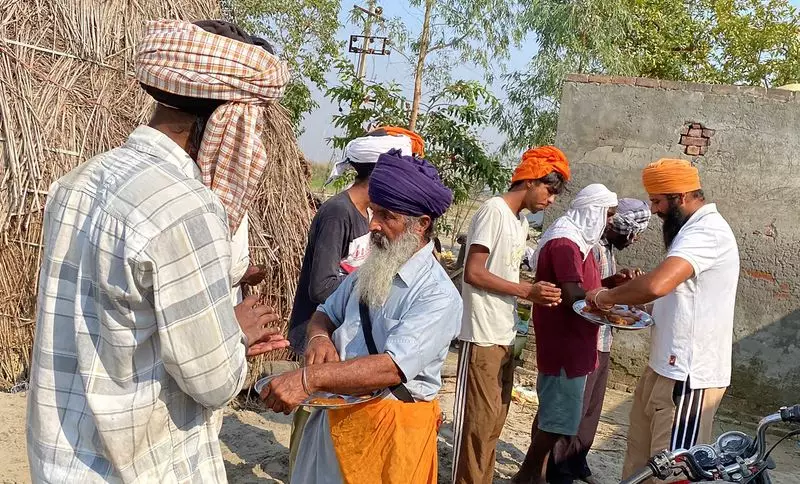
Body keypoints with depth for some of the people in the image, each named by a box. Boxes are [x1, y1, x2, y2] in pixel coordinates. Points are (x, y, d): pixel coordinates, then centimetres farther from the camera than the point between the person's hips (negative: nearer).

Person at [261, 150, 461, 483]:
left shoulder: (438, 295, -19)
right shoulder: (368, 270, 5)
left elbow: (393, 367, -28)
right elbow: (325, 314, 16)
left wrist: (309, 379, -34)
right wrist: (319, 337, -9)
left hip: (392, 427, -7)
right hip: (336, 415, 7)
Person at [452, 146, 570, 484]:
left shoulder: (521, 222, 16)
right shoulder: (494, 210, -11)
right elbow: (474, 273, -17)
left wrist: (537, 293, 1)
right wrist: (527, 291, -16)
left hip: (505, 336, 9)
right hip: (482, 336, -9)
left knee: (495, 421, 15)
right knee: (478, 420, -2)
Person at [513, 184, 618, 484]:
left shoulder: (576, 239, 15)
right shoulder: (566, 242, -19)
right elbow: (574, 296, -26)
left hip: (568, 341, 10)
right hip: (564, 342, -10)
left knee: (552, 411, 16)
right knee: (560, 416, -2)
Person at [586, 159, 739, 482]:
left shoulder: (707, 231, -18)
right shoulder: (695, 229, 16)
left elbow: (656, 285, -32)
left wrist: (606, 296, -15)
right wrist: (629, 304, 7)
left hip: (689, 374, -10)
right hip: (669, 367, 10)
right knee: (641, 454, 17)